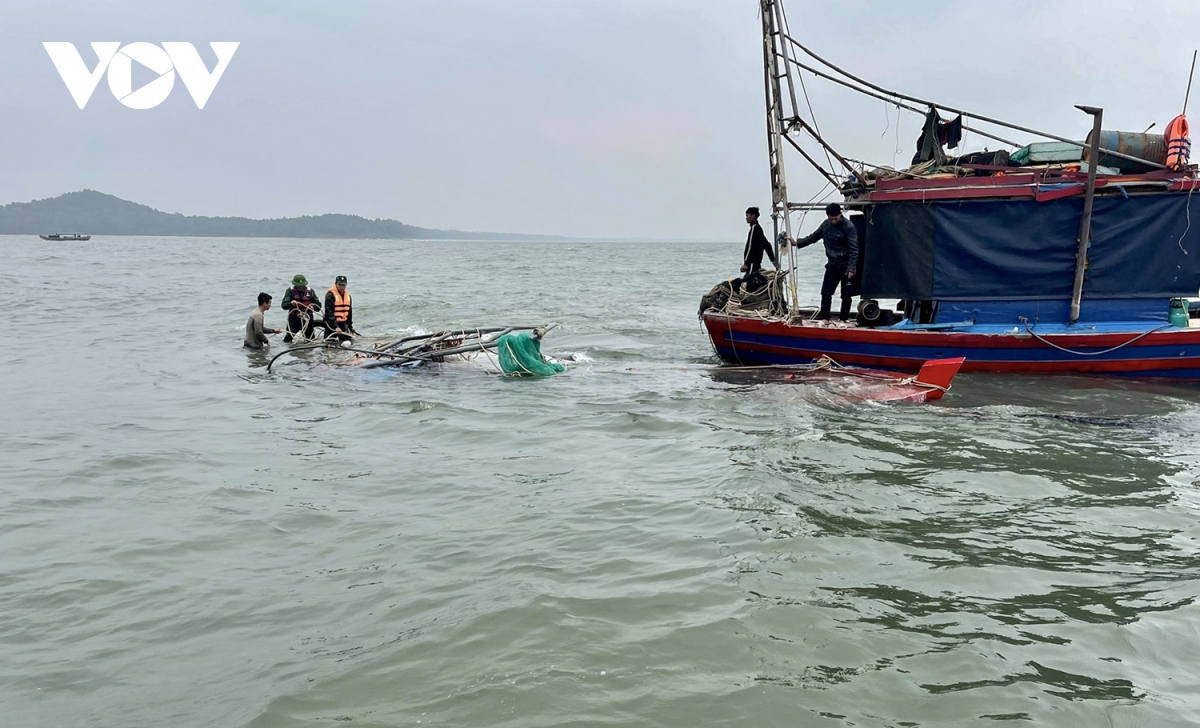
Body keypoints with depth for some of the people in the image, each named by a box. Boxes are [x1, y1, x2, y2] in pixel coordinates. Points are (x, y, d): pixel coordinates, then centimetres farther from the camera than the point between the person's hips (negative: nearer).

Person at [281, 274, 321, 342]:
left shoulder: (310, 291, 4)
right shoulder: (290, 291, 0)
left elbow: (318, 306, 3)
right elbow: (284, 305, -8)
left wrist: (313, 307, -20)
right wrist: (291, 304, -29)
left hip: (307, 319, 1)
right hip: (294, 318, -1)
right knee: (287, 340, -8)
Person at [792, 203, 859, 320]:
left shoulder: (849, 227, -17)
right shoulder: (826, 224, 2)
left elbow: (853, 249, -21)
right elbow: (814, 237, 16)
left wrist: (851, 268, -27)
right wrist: (798, 243, 8)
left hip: (845, 266, -6)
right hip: (832, 265, 6)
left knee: (845, 295, 1)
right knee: (826, 292, 5)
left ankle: (844, 319, 9)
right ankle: (824, 318, 12)